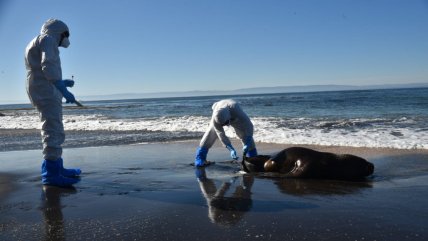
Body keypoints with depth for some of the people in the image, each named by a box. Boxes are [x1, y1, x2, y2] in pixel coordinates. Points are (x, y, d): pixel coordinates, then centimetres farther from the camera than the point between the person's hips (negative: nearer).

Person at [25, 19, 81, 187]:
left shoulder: (35, 43, 27)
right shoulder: (47, 39, -4)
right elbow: (48, 66, -20)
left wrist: (62, 82, 24)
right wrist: (63, 89, -25)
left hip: (42, 91, 11)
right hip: (46, 92, -11)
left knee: (53, 131, 15)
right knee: (54, 131, -15)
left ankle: (56, 168, 22)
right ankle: (51, 174, -17)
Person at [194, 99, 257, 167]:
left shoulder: (236, 109, -47)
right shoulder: (215, 120, -42)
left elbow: (248, 125, -42)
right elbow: (221, 135, -35)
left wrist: (247, 144, -46)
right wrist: (231, 149, -44)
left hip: (235, 117, 0)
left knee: (245, 134, -11)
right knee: (210, 135, -9)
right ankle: (200, 159, -2)